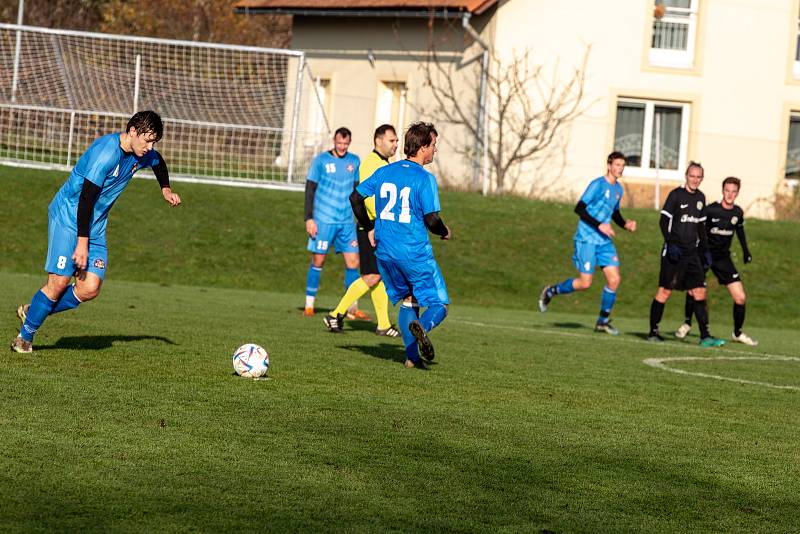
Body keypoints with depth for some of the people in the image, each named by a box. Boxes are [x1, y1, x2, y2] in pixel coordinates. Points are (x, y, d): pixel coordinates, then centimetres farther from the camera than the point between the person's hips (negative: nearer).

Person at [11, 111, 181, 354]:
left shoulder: (142, 155, 1)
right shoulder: (106, 153, -25)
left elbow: (158, 161, 30)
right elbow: (86, 198, -25)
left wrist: (166, 189, 22)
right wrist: (82, 243, -26)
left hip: (95, 224, 8)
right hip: (68, 216, -8)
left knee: (90, 288, -7)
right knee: (59, 282, -14)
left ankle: (34, 311, 13)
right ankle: (25, 337, 3)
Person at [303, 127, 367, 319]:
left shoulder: (354, 161, 9)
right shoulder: (321, 160, -2)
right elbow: (310, 189, -2)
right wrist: (309, 218, -9)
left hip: (347, 222, 4)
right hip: (323, 220, -4)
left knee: (353, 262, -1)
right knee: (318, 261, -1)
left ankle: (352, 308, 6)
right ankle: (309, 305, 8)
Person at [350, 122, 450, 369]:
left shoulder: (384, 172, 6)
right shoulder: (425, 179, -12)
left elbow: (355, 197, 11)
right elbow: (431, 219, -14)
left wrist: (368, 228, 21)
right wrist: (445, 232, 7)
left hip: (386, 253, 6)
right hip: (416, 254, -6)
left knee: (408, 301, 20)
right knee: (439, 305, 3)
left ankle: (412, 356, 11)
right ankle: (421, 327, -30)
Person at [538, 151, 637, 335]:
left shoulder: (618, 189, 13)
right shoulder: (598, 185, -11)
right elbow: (579, 208, -16)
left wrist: (626, 224, 9)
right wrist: (599, 225, -22)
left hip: (605, 241, 7)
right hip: (587, 239, -7)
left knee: (614, 280, -4)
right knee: (585, 283, -10)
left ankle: (603, 321, 8)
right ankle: (549, 292, 14)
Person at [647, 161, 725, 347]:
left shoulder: (700, 198, 13)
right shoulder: (676, 195, -6)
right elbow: (664, 221, -9)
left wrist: (705, 250, 17)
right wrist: (671, 243, -19)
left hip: (692, 253, 6)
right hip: (674, 252, -6)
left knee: (699, 292, -2)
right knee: (664, 291, -4)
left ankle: (705, 336, -4)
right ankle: (653, 332, 5)